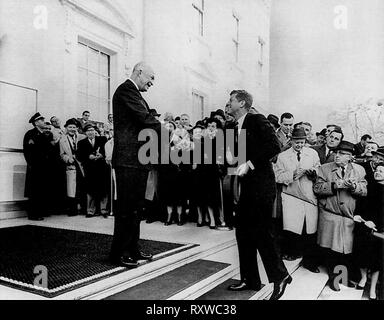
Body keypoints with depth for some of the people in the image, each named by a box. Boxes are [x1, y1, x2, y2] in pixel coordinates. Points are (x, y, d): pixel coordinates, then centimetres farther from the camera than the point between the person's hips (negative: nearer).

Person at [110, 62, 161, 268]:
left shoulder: (136, 95, 22)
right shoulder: (126, 89, -9)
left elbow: (145, 120, 16)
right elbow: (145, 118, -18)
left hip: (138, 159, 10)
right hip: (129, 159, -10)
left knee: (135, 207, 15)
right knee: (125, 208, -3)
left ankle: (132, 249, 25)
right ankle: (118, 253, 8)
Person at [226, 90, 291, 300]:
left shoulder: (257, 120, -7)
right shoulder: (236, 127, 16)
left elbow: (274, 146, -18)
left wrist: (250, 163, -19)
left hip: (261, 185, -9)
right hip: (247, 186, 9)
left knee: (260, 232, -5)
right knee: (242, 231, 10)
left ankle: (280, 276, 14)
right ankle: (250, 279, 23)